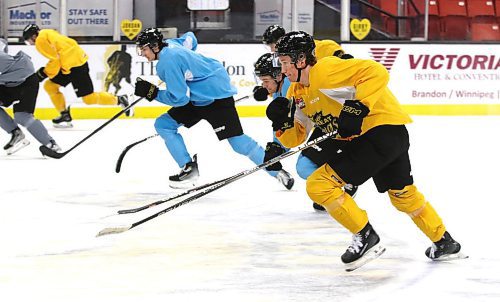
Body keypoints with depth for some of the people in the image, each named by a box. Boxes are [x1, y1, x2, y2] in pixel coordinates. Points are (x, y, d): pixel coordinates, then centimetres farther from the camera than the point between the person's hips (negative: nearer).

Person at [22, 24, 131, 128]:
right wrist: (44, 71, 18)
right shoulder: (48, 34, 20)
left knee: (89, 99, -6)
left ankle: (119, 100, 7)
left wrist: (44, 73, -5)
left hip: (76, 65, -10)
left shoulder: (41, 40, -9)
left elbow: (55, 60, -15)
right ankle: (65, 115, 11)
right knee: (50, 86, 10)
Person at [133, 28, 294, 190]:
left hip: (217, 97, -11)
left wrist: (153, 93, -19)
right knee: (163, 124, 2)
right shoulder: (169, 44, 2)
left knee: (238, 142, -10)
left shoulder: (168, 62, -25)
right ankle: (189, 168, 2)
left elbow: (180, 98, -25)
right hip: (196, 99, 11)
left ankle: (277, 171, 4)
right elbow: (189, 38, 25)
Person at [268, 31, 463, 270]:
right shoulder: (297, 93, 10)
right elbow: (294, 139, 13)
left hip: (384, 130, -11)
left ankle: (366, 238, -3)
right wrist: (282, 121, -6)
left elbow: (376, 73, -27)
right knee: (402, 194, 27)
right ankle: (445, 243, 44)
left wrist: (358, 107, -31)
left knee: (320, 185, -14)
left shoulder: (324, 71, -19)